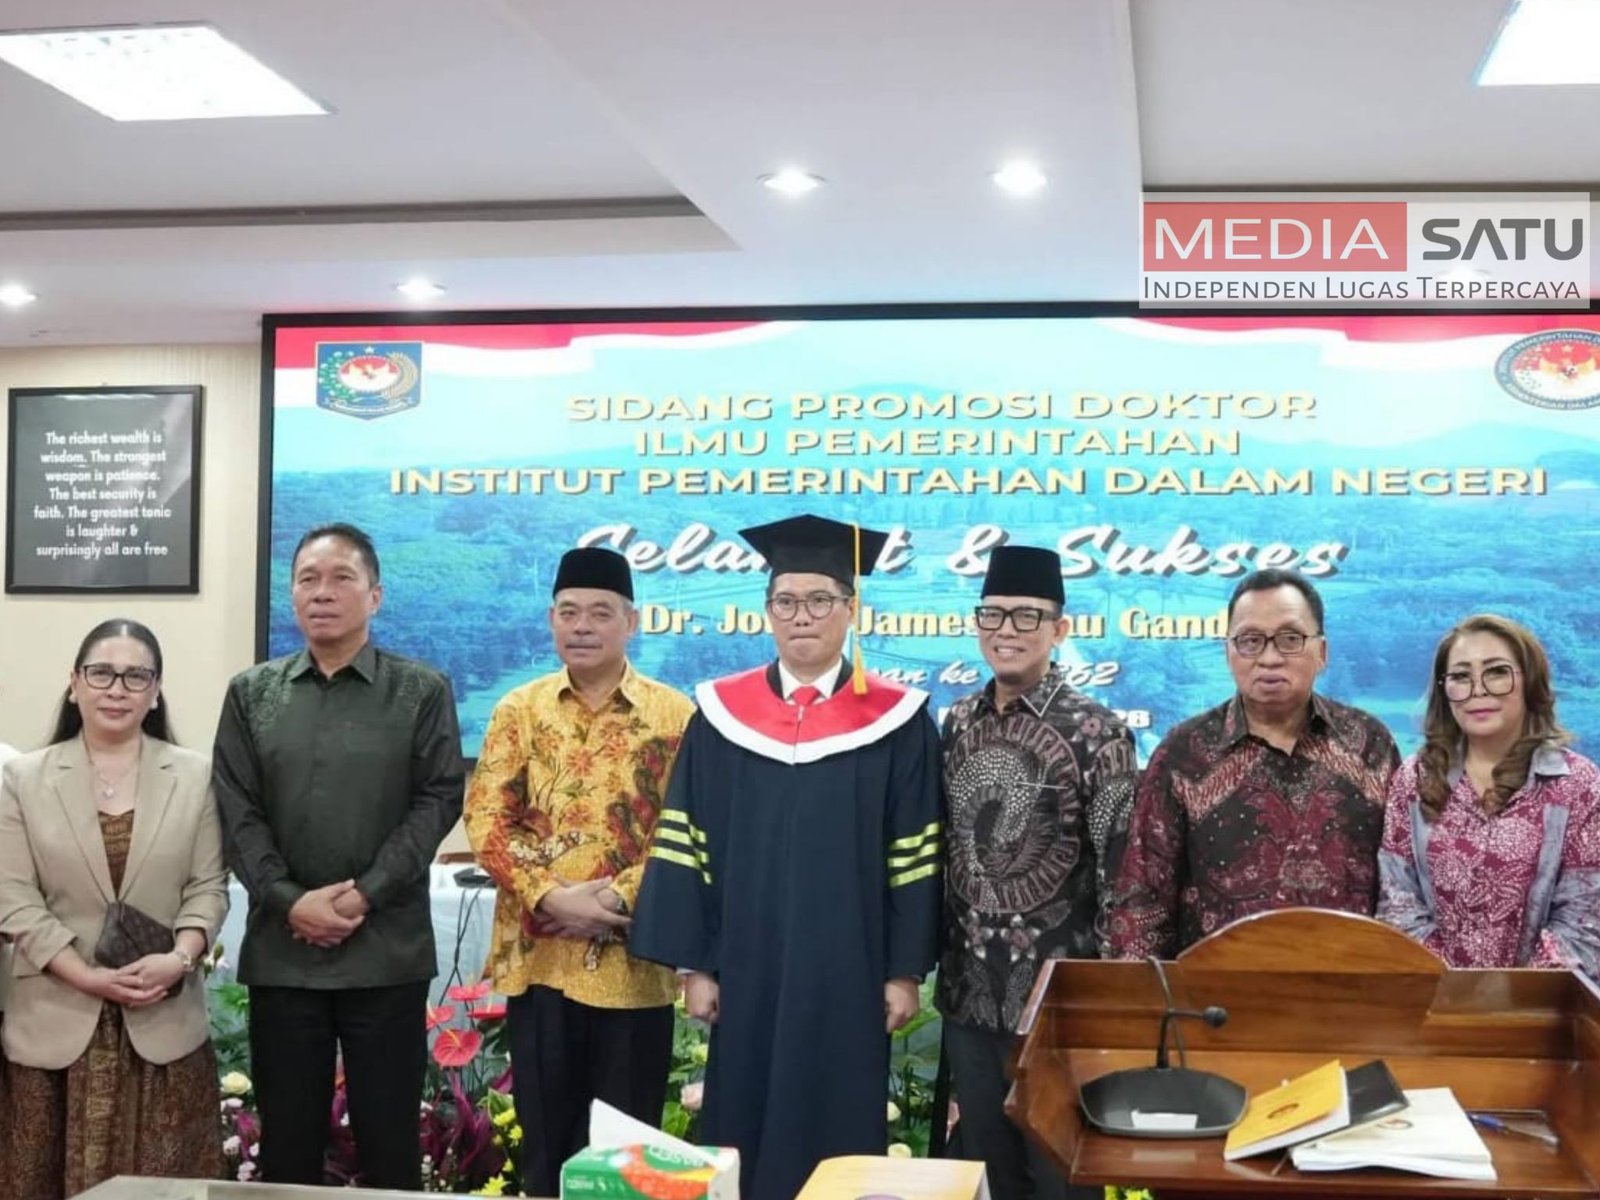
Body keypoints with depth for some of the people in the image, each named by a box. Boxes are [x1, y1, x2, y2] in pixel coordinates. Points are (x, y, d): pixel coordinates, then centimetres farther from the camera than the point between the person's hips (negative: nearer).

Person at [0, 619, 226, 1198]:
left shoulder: (195, 775, 7)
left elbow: (209, 886, 4)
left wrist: (181, 958, -14)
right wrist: (87, 977, -12)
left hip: (165, 1020, 0)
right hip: (57, 1021, 0)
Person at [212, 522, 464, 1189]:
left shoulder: (422, 692, 3)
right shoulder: (251, 693, 9)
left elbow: (438, 801, -4)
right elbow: (237, 812, 3)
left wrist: (365, 895, -14)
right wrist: (289, 901, -11)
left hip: (387, 949, -2)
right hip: (281, 948, 2)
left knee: (389, 1135, 5)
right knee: (286, 1139, 9)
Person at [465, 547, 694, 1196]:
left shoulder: (675, 715, 0)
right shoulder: (519, 710, 6)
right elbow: (486, 818, -1)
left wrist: (619, 898, -16)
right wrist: (551, 898, -13)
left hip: (633, 962, -2)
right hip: (537, 956, 2)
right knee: (544, 1136, 10)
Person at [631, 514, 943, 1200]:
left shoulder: (896, 721, -1)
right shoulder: (721, 715, 3)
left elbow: (915, 858, -1)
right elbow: (686, 845, 3)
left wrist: (905, 971, -4)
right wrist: (693, 964, -2)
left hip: (847, 977, -1)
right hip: (746, 975, 2)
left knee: (837, 1144, 5)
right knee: (743, 1141, 8)